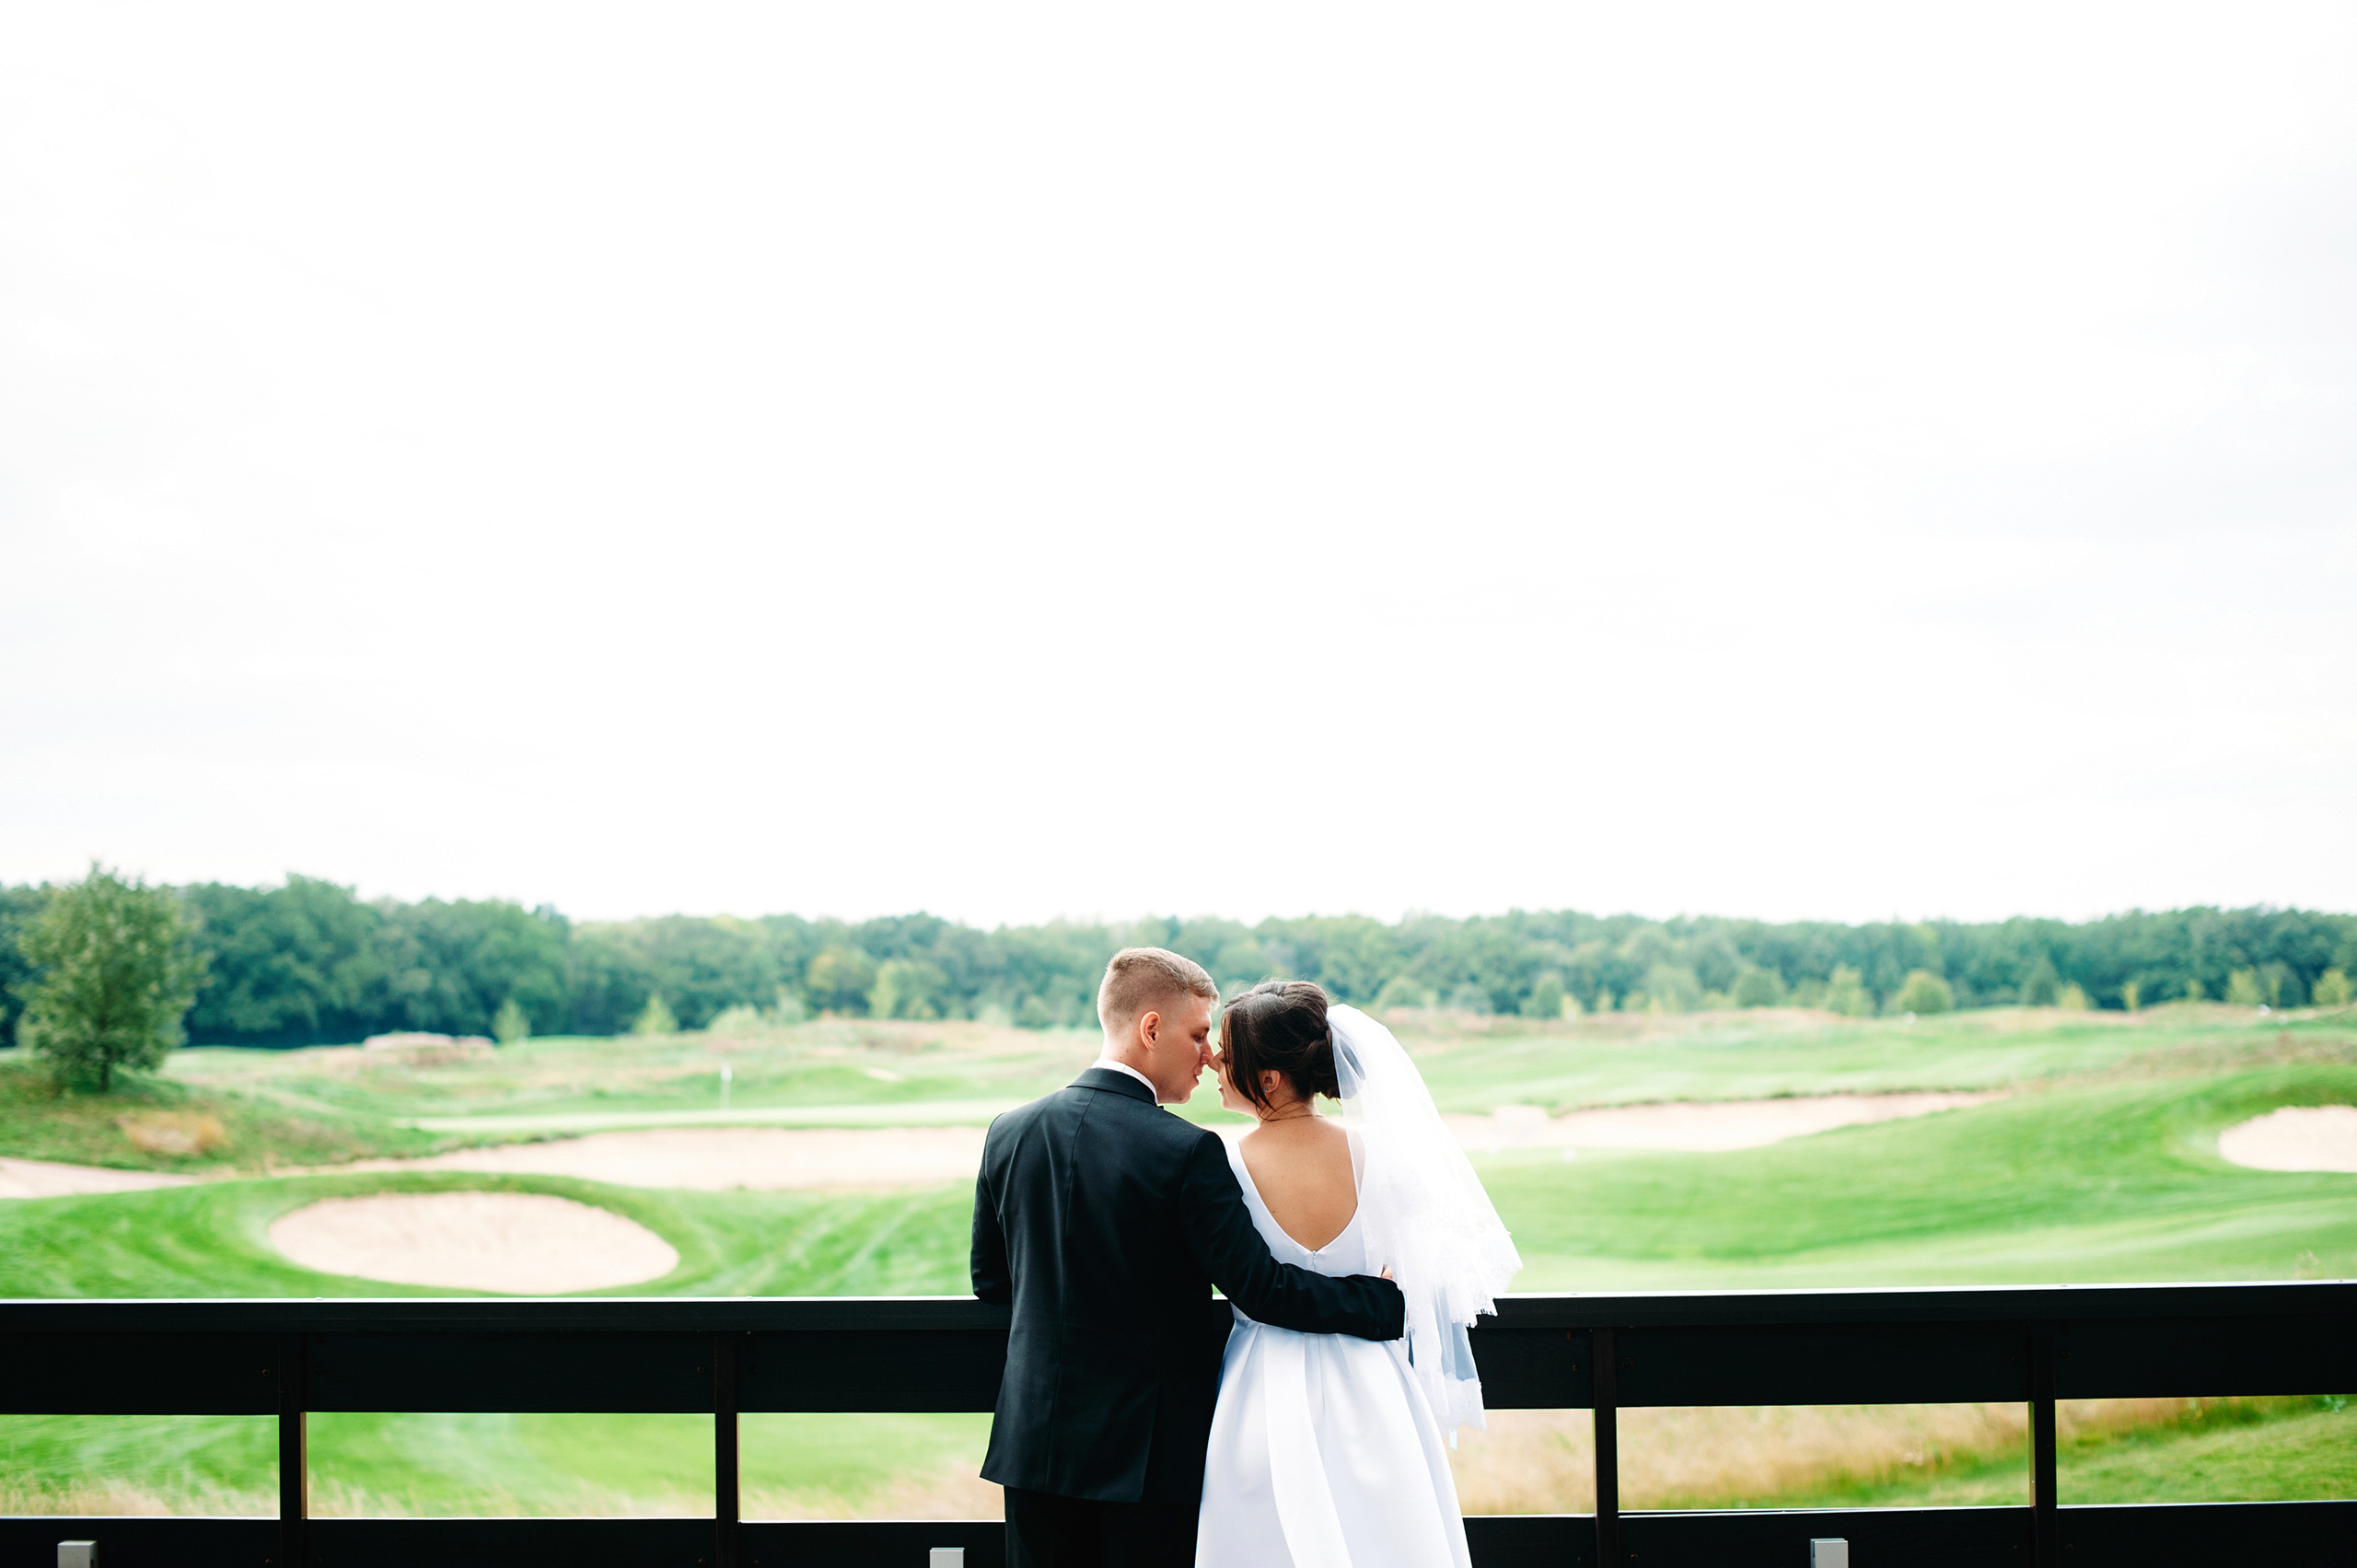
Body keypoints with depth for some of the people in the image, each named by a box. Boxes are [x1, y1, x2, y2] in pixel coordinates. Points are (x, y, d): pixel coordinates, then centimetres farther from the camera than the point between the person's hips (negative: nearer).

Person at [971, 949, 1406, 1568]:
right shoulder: (1187, 1152, -16)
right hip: (1150, 1449, -4)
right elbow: (1258, 1286, -17)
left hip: (1035, 1439, 5)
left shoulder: (1009, 1133, 1)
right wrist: (1389, 1303, -7)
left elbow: (990, 1279, 11)